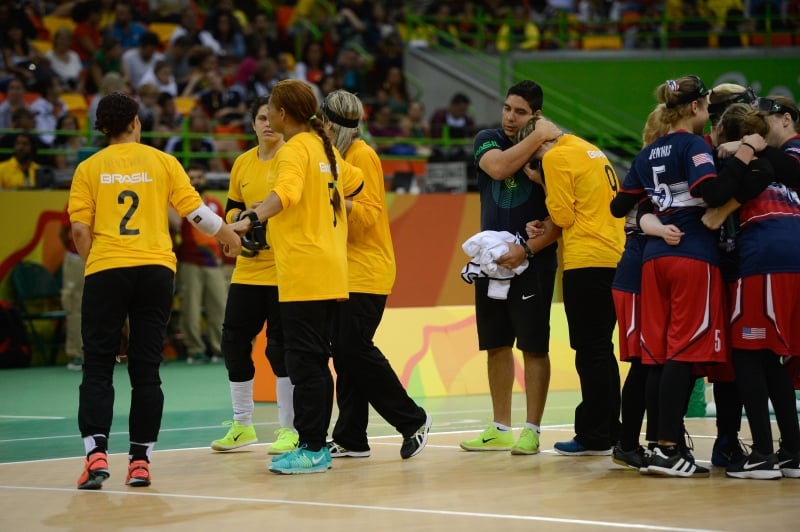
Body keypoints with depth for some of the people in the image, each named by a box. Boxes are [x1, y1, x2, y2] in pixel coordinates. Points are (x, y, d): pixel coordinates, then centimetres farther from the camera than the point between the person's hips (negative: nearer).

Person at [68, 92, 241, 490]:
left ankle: (96, 454, -12)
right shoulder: (162, 162, 6)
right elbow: (195, 211, 3)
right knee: (146, 370, 6)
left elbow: (79, 228, 0)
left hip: (105, 271, -1)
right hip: (155, 269, 1)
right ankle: (140, 460, 4)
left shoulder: (89, 168, 5)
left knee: (97, 367, 3)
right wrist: (229, 236, 19)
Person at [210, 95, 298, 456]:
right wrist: (239, 217, -3)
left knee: (281, 348, -5)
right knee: (234, 342, 7)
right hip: (247, 270, 6)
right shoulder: (243, 163, 10)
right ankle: (242, 425, 23)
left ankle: (289, 429, 8)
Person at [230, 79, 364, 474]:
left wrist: (251, 219, -43)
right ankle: (316, 445, 16)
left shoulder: (295, 150, -11)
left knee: (305, 362, -7)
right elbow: (354, 182, 31)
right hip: (330, 273, 9)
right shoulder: (324, 147, 16)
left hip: (303, 274, -9)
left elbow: (285, 192, -30)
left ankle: (311, 450, -7)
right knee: (316, 361, 12)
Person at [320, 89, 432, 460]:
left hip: (367, 272, -9)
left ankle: (413, 420, 0)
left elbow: (370, 212, -17)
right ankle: (350, 438, 7)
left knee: (355, 349, -11)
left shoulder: (362, 155, -10)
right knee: (344, 351, 5)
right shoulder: (340, 155, 16)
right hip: (346, 271, 9)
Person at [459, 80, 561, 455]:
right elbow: (499, 167, -18)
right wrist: (537, 137, -19)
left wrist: (528, 249, -19)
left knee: (533, 347, -2)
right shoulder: (487, 140, 5)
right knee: (496, 345, 9)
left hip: (532, 263, -4)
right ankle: (500, 429, 18)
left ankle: (531, 430, 3)